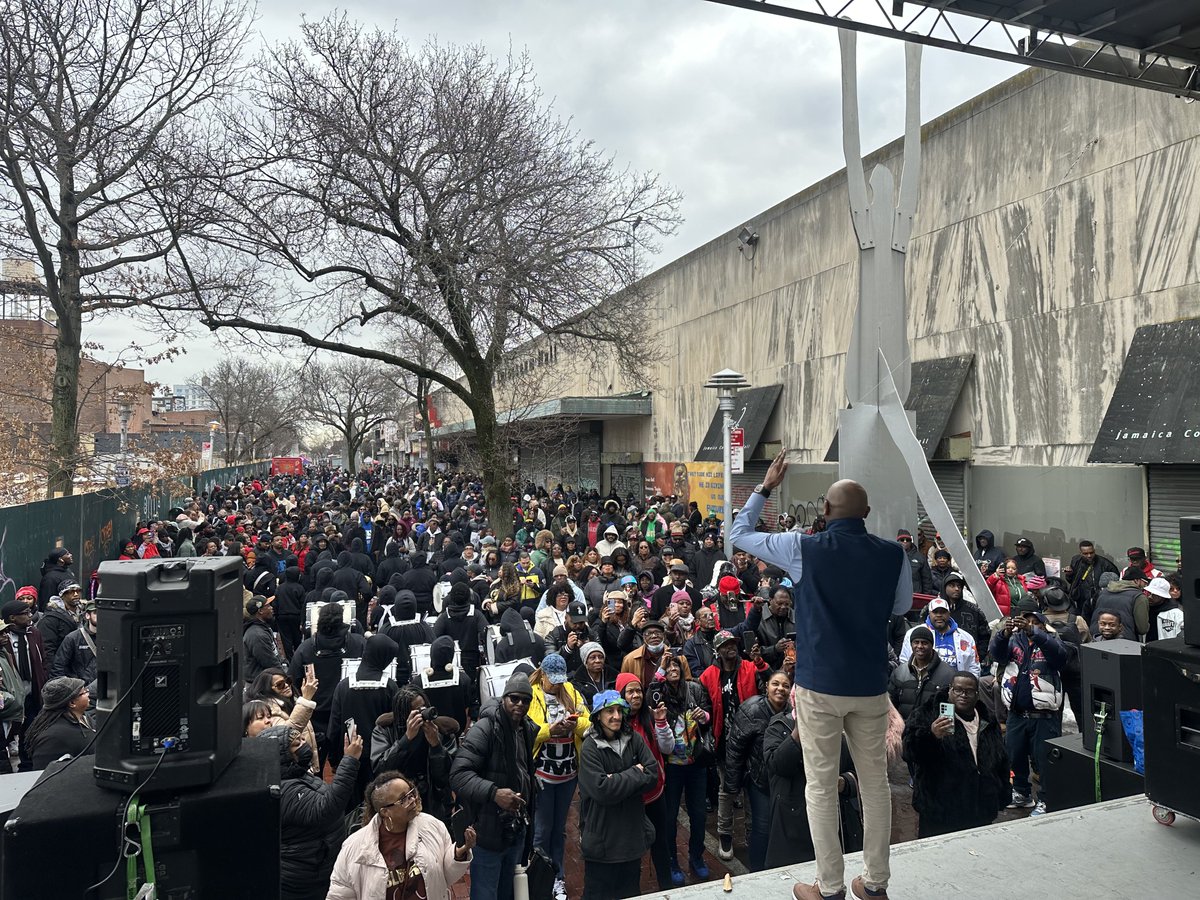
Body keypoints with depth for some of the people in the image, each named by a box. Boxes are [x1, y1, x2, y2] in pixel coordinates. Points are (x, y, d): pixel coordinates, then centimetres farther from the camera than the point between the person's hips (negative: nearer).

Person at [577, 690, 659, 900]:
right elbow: (602, 790, -22)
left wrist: (618, 781, -17)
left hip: (633, 833, 5)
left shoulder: (634, 740, 0)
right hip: (602, 837, -4)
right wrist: (635, 773, -15)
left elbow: (653, 775, -7)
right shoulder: (590, 748, -14)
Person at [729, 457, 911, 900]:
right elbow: (901, 607, 12)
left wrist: (765, 488, 7)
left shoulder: (804, 549, -13)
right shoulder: (893, 554, -5)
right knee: (875, 783, 17)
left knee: (821, 787, 9)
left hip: (819, 685, -3)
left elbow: (737, 535, -1)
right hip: (871, 685, 3)